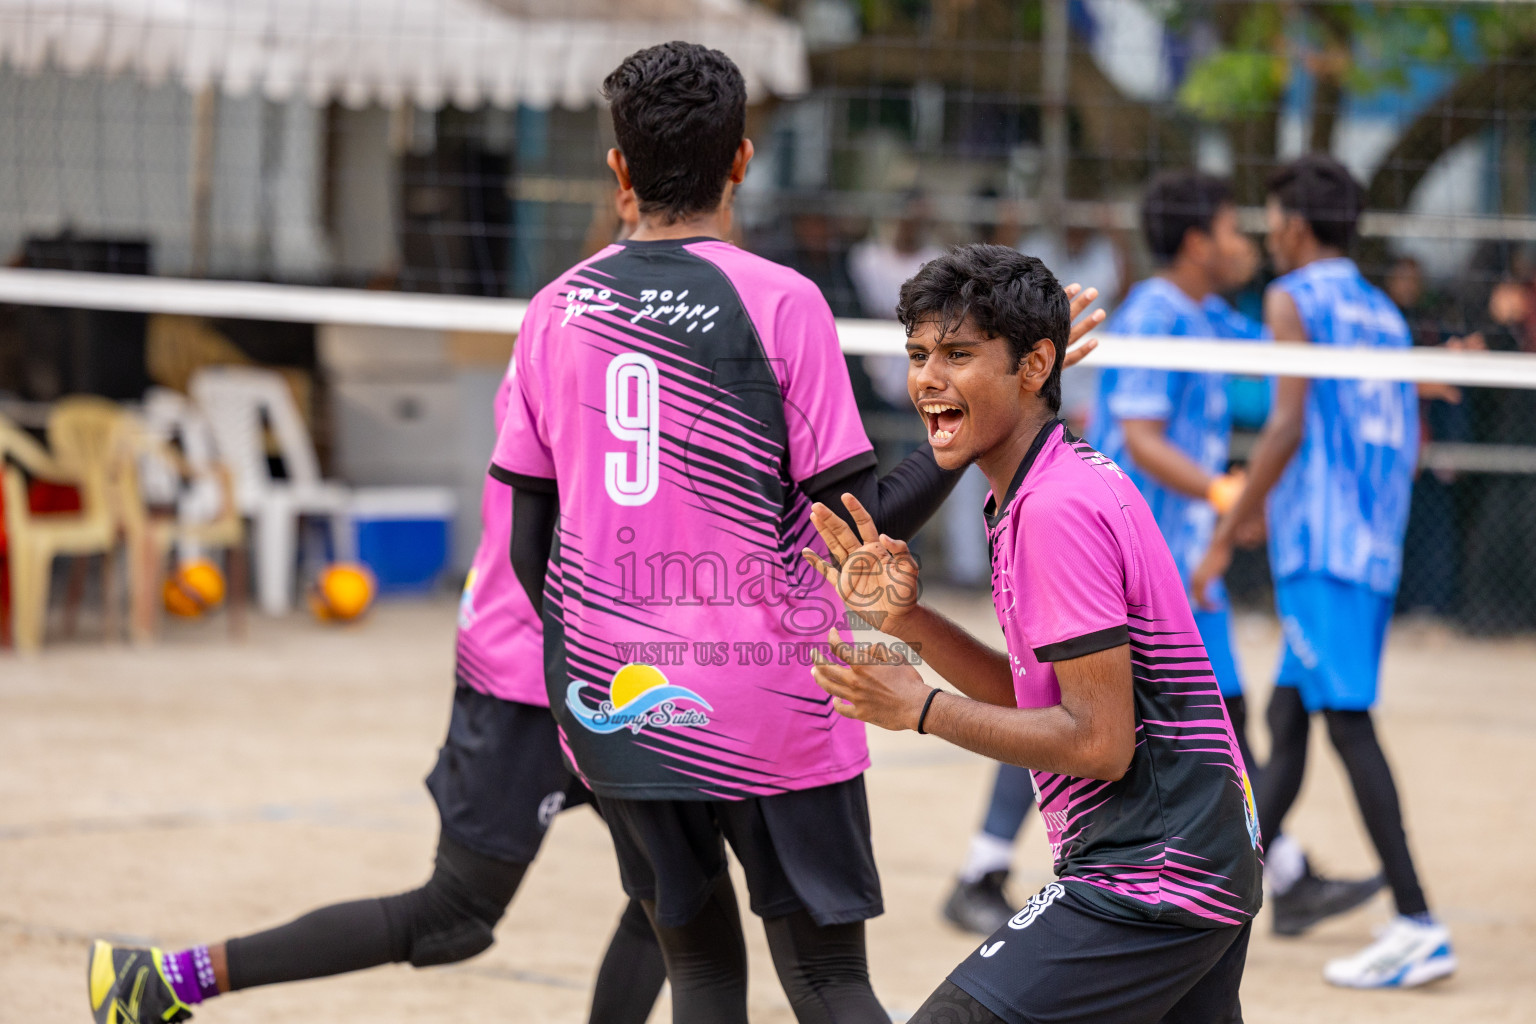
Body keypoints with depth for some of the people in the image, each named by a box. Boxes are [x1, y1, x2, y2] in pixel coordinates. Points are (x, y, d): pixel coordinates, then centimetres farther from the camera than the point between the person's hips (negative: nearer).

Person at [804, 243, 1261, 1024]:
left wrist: (921, 710, -14)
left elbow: (1100, 741, -20)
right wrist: (909, 622, 6)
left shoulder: (1058, 508, -17)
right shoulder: (1075, 483, 14)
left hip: (1146, 884, -11)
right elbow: (1035, 700, 18)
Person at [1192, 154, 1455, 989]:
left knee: (1347, 720, -11)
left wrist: (1225, 535, -11)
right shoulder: (1384, 312, 18)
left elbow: (1288, 425, -14)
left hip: (1320, 540, -8)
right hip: (1375, 544, 8)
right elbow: (1406, 441, 17)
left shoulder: (1294, 298, -4)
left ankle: (1419, 927, -17)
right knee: (1287, 717, 14)